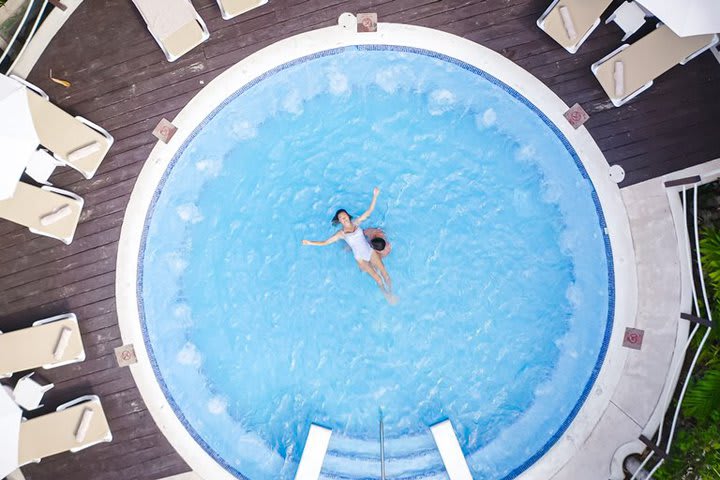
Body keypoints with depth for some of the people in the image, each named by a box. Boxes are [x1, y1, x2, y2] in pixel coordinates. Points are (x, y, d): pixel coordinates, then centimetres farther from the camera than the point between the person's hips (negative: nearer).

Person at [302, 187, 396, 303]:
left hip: (370, 251, 2)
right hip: (360, 258, -2)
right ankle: (386, 294, 20)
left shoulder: (356, 222, -2)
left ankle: (391, 292, 17)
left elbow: (369, 210, -6)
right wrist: (310, 242, -14)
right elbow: (325, 242, -6)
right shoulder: (341, 233, -8)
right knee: (378, 279, -1)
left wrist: (375, 196, -15)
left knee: (384, 273, -2)